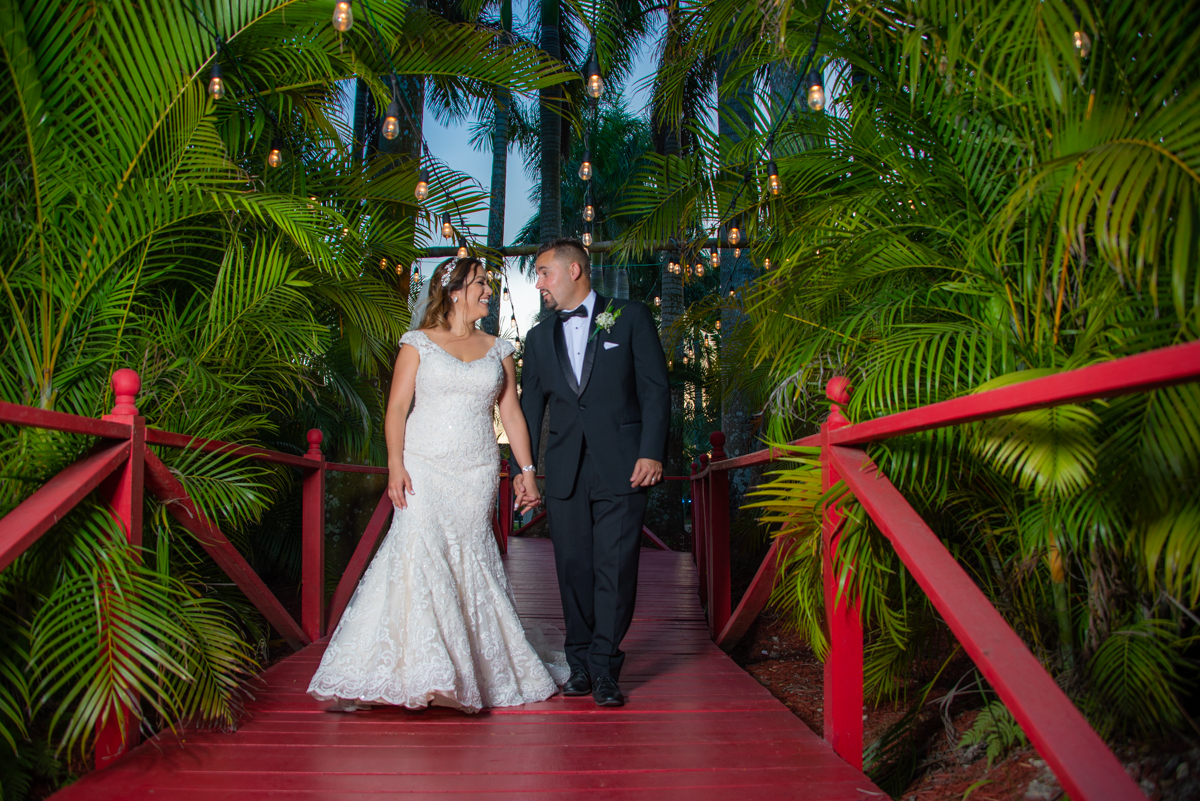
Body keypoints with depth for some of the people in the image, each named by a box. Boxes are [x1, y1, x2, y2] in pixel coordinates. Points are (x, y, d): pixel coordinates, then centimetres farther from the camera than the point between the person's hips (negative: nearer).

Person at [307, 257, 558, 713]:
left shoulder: (498, 350, 13)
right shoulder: (418, 343, 4)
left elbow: (511, 413, 12)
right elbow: (397, 407, -1)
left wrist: (527, 469, 5)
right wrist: (395, 465, -12)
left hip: (477, 474, 3)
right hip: (424, 469, -3)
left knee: (469, 563, 1)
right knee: (420, 552, -15)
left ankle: (473, 673, 11)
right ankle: (418, 673, -9)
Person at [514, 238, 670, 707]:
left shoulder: (630, 318, 6)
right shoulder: (539, 338, 17)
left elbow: (655, 389, 0)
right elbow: (529, 408, 18)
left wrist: (651, 452, -9)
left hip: (621, 468, -3)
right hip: (565, 471, 4)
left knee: (615, 568, -5)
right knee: (573, 568, 5)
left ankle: (604, 669, 4)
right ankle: (580, 665, 18)